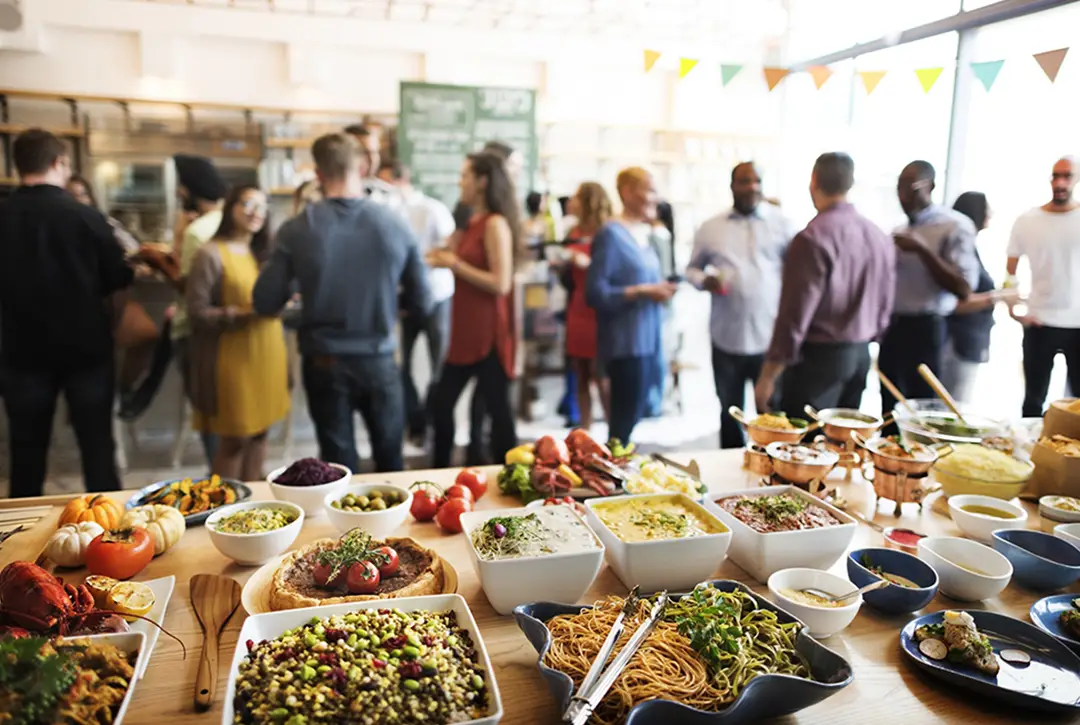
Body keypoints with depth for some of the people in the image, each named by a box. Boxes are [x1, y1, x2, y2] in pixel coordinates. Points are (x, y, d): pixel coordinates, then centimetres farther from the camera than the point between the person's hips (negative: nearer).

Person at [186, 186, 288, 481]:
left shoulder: (263, 254, 15)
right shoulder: (210, 254, -9)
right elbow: (197, 313, -13)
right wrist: (245, 314, -22)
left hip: (268, 355, 7)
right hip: (234, 359, -7)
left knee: (259, 432, 12)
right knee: (234, 438, 0)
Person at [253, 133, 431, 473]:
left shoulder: (296, 230, -11)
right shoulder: (396, 225, -9)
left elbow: (265, 304, -6)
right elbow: (421, 303, -2)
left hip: (324, 364, 0)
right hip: (379, 362, 1)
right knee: (390, 462, 19)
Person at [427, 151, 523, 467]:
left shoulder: (495, 224, -12)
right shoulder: (472, 223, 14)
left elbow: (501, 284, -20)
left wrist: (455, 264, -15)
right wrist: (444, 257, 9)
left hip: (489, 333, -9)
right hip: (465, 332, 9)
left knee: (497, 408, 1)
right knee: (441, 402, 13)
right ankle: (440, 472, 26)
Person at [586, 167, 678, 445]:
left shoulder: (644, 233, 14)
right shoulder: (611, 234, -12)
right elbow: (595, 292, -17)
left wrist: (659, 289, 2)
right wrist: (643, 292, -20)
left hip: (644, 339, 9)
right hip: (624, 341, -9)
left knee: (631, 415, 15)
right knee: (626, 418, -4)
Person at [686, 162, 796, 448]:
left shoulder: (781, 223, 2)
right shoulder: (710, 228, 7)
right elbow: (692, 268, 15)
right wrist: (704, 280, -8)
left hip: (771, 337, -2)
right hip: (727, 338, 2)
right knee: (730, 413, 15)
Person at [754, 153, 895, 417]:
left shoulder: (813, 238, -17)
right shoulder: (880, 236, 6)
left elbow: (795, 315, -18)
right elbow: (885, 306, 12)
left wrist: (767, 376, -12)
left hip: (819, 356, -8)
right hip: (861, 355, 8)